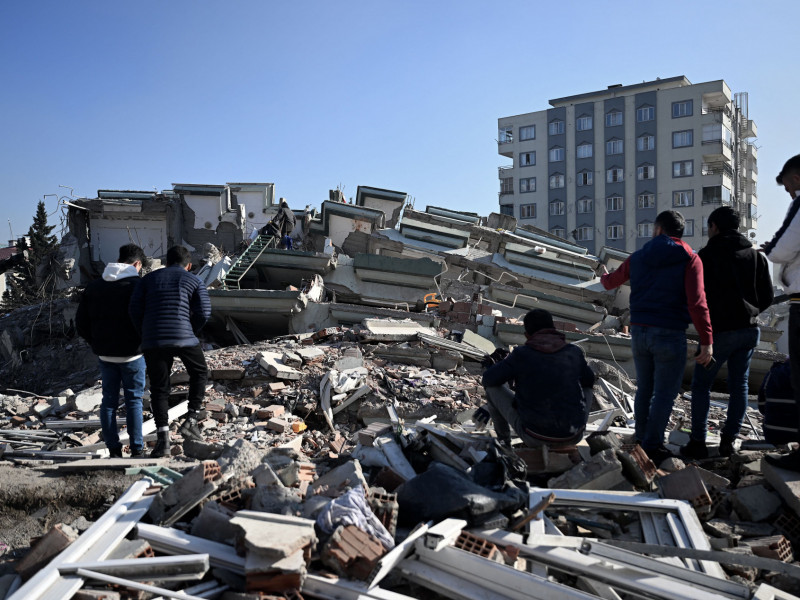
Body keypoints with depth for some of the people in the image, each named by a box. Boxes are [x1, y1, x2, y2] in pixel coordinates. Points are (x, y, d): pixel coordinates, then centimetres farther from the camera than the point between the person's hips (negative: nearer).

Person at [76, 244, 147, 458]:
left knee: (109, 400, 11)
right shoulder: (137, 285, -10)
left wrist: (97, 343, 17)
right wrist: (143, 343, 2)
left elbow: (81, 322, 7)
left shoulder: (94, 286, 6)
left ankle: (114, 451, 11)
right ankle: (136, 450, 6)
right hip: (132, 354, -4)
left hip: (104, 354, 4)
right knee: (134, 400, 4)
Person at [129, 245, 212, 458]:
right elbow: (203, 312, -1)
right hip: (183, 338, -2)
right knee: (199, 373, 22)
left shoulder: (149, 278, 18)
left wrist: (147, 336, 13)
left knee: (159, 389, 9)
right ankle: (190, 421, 12)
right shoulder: (194, 280, 11)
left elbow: (135, 309, 6)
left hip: (152, 341, 2)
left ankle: (163, 439, 1)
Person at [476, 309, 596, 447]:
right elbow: (589, 380, 17)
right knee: (586, 388, 30)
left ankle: (503, 439, 32)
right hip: (573, 436, 3)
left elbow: (489, 379, 0)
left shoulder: (521, 354, -10)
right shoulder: (574, 352, -1)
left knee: (493, 387, 14)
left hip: (534, 437, -3)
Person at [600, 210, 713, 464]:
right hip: (670, 334, -5)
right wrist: (706, 341, -14)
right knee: (665, 392, 3)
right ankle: (653, 446, 5)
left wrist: (603, 276, 51)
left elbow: (611, 282, 27)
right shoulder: (689, 258, -5)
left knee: (645, 388, 17)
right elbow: (697, 302, -15)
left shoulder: (637, 258, 9)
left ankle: (641, 440, 26)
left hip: (639, 332, 5)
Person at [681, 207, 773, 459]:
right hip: (749, 330, 5)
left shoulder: (707, 255, -8)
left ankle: (697, 443, 2)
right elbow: (767, 297, 11)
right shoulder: (756, 255, 9)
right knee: (739, 384, 11)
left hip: (719, 331, -5)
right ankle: (728, 441, 13)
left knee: (701, 384, 3)